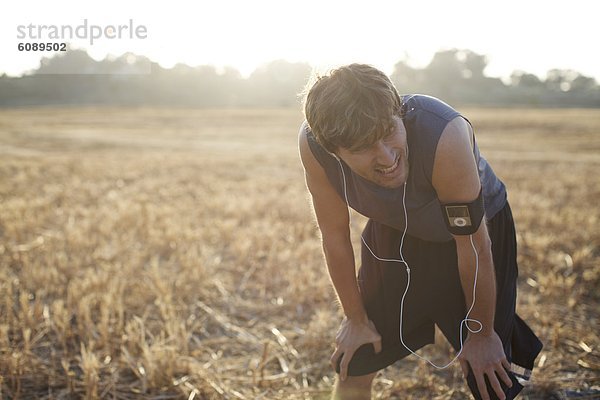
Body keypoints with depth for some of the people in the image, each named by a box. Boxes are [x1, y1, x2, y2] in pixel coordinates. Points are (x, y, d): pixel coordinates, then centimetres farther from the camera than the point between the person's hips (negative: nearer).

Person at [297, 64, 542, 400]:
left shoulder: (444, 135, -41)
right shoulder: (313, 144, -31)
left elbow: (473, 245, -28)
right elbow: (335, 235, -15)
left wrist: (481, 334, -14)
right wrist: (357, 319, -3)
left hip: (474, 227, -2)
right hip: (394, 232, 3)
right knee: (354, 366, 8)